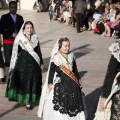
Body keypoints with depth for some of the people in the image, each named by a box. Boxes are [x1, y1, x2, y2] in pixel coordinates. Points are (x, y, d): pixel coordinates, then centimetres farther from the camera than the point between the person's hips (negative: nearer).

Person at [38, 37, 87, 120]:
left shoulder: (71, 56, 5)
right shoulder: (55, 58, -12)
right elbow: (51, 71, -9)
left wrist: (78, 79, 19)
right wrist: (50, 83, -11)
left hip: (72, 82, 6)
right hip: (60, 82, -6)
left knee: (74, 100, 11)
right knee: (60, 101, -5)